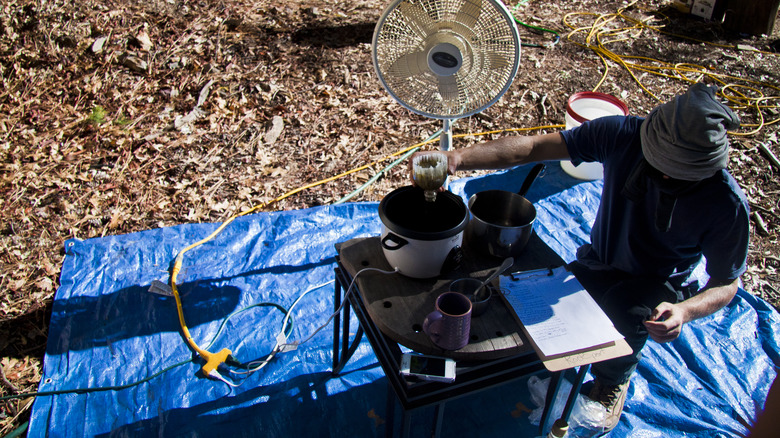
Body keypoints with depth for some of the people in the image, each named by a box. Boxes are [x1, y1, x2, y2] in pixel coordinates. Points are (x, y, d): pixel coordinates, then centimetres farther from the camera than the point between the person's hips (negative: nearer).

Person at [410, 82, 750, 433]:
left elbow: (726, 284, -12)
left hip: (657, 285, -1)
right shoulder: (624, 134, -25)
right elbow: (532, 148, -27)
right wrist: (456, 158, -41)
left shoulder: (727, 204, -26)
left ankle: (613, 381, 5)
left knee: (624, 316, -34)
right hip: (600, 263, 2)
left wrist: (684, 310, -35)